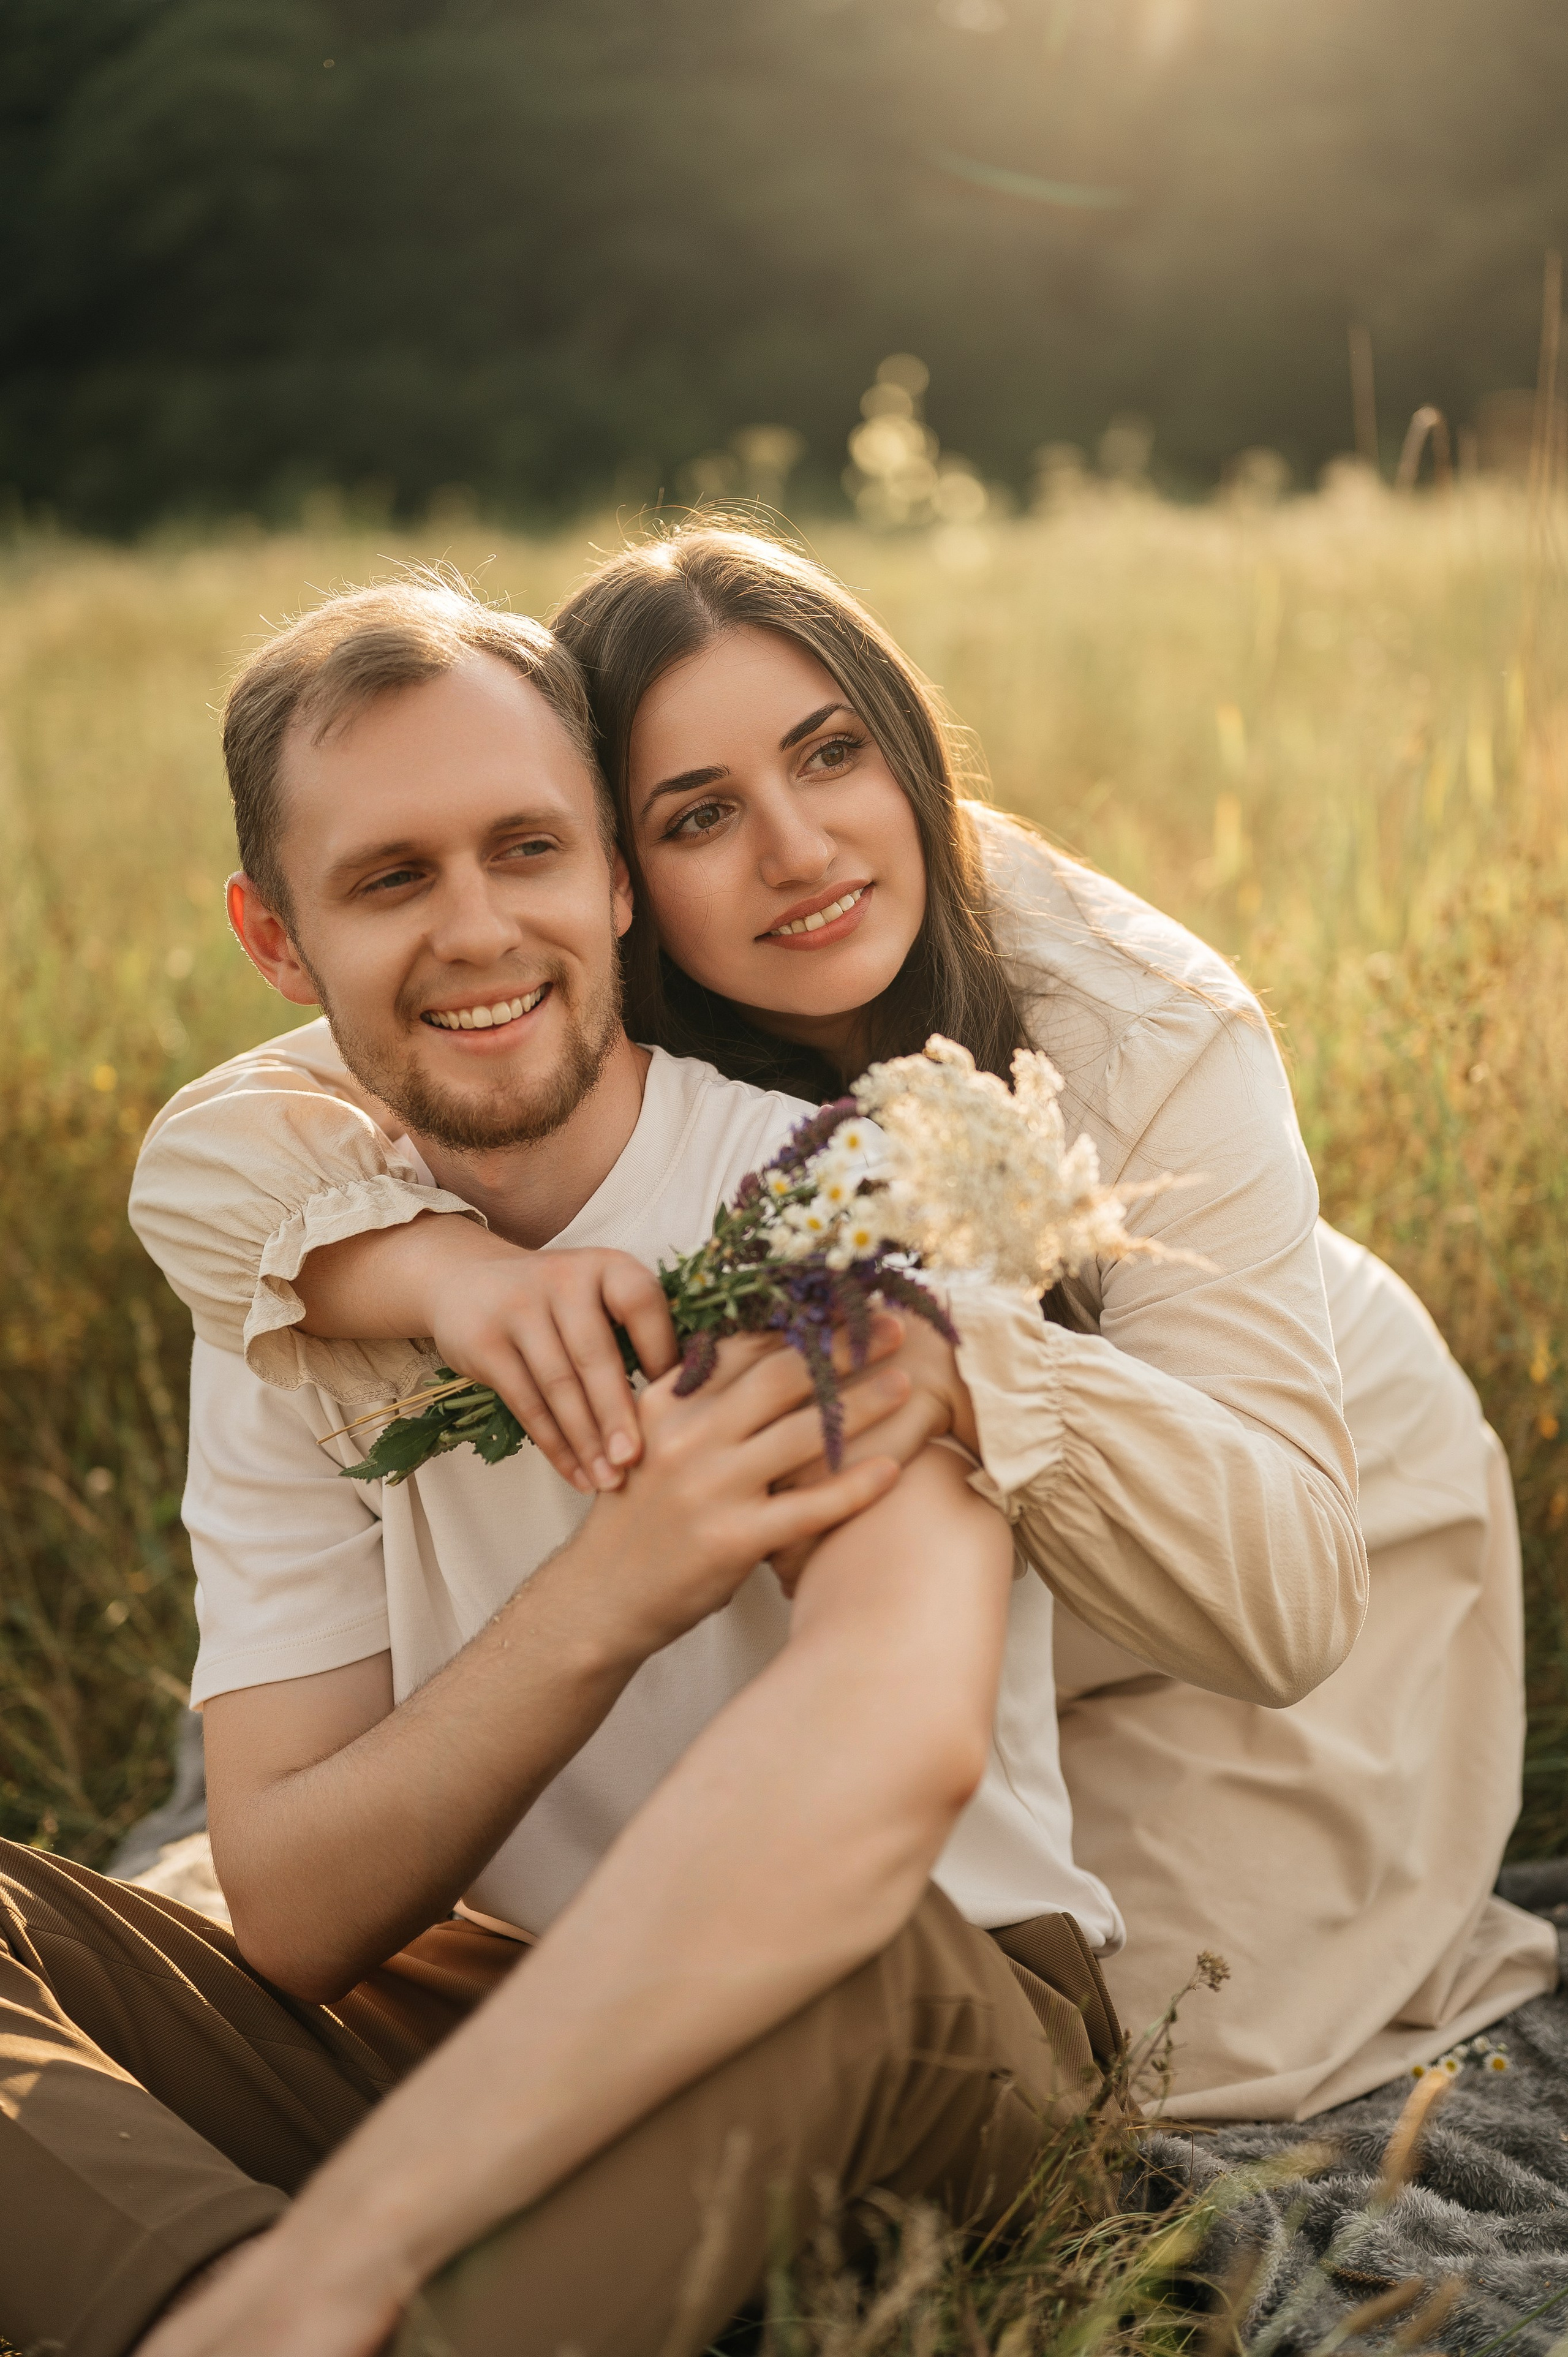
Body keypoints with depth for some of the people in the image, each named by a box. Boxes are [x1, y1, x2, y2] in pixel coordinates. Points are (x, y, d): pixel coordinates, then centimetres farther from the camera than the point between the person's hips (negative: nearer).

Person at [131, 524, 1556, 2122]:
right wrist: (447, 1263, -55)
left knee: (1174, 2038, -7)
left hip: (1319, 1523, -3)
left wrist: (971, 1355, -57)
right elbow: (206, 1154, -33)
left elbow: (1282, 1595, -41)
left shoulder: (1150, 1040, -35)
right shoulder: (605, 1029, -24)